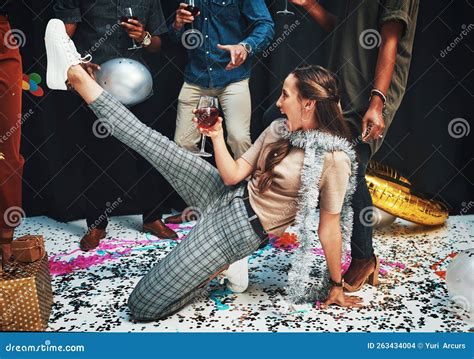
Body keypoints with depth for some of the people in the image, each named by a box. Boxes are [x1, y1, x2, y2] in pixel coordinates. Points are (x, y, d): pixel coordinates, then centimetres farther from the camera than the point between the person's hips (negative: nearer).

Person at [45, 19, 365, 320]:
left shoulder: (335, 159, -17)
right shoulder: (279, 130, 3)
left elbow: (329, 227, -9)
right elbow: (234, 175, 4)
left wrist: (336, 285, -1)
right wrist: (218, 137, -8)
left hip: (240, 231, -6)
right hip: (227, 196, 6)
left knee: (142, 307, -5)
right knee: (149, 142, -4)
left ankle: (219, 268, 13)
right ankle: (77, 76, 8)